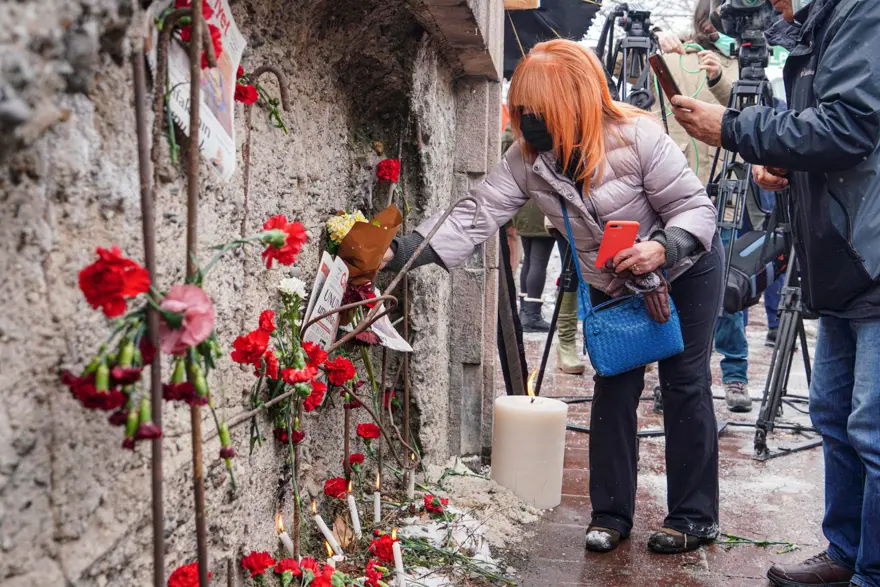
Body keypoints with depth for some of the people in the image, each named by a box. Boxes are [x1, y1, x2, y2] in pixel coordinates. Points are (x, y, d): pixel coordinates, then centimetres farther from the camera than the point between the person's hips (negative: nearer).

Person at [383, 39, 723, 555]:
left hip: (686, 265, -4)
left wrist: (661, 248, -43)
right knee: (613, 391, 2)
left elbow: (696, 207, -23)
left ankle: (695, 518, 12)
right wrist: (399, 252, -39)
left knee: (685, 386, -1)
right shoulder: (527, 160, -18)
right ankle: (611, 515, 15)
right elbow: (475, 218, -26)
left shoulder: (637, 136, -30)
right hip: (613, 285, 4)